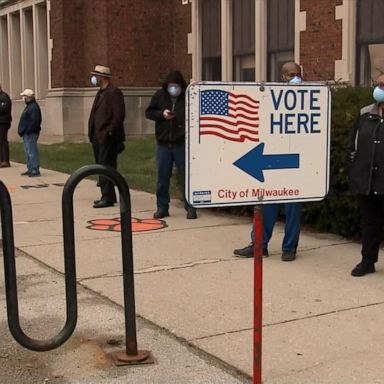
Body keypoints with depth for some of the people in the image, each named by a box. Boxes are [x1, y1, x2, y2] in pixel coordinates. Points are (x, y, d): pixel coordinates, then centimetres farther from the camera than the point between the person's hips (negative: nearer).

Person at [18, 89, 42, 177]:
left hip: (31, 133, -11)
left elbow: (34, 121, -23)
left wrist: (27, 130, -22)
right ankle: (30, 169, 22)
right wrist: (21, 130, 15)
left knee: (32, 152, -10)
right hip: (27, 133, 11)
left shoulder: (34, 107, -14)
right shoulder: (29, 106, 19)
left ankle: (35, 170, -9)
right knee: (28, 152, 15)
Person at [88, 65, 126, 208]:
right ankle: (108, 195, 21)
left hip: (107, 138, -10)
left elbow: (119, 114, -18)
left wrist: (110, 132, -18)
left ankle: (108, 198, -4)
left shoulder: (114, 92, -11)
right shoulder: (101, 92, 18)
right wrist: (92, 133, 12)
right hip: (98, 137, 10)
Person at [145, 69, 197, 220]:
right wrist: (161, 114, -8)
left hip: (182, 144, -3)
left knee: (186, 176, 2)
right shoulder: (160, 95, 4)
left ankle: (190, 208, 10)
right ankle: (162, 207, 19)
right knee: (162, 178, 9)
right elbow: (149, 112, 10)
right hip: (163, 144, 3)